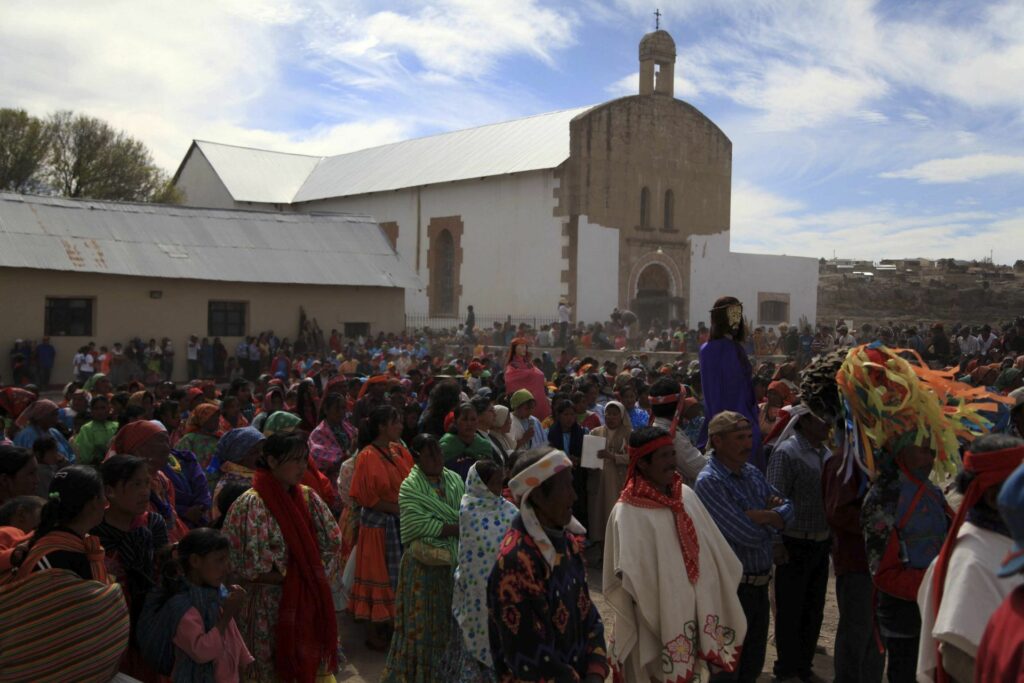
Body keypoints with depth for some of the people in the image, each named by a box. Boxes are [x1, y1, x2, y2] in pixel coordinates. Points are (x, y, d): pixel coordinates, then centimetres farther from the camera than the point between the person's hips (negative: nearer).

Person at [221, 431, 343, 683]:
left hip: (308, 603, 5)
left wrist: (314, 575, -9)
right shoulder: (250, 505, -15)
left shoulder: (307, 497, 2)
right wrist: (294, 577, -11)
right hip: (268, 608, -5)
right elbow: (249, 568, -16)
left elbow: (332, 544, 6)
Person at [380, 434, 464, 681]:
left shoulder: (455, 480, 6)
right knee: (422, 620, 5)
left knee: (450, 619, 13)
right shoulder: (410, 487, -10)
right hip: (424, 564, -5)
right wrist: (456, 528, -17)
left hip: (455, 560, 5)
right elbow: (421, 526, -19)